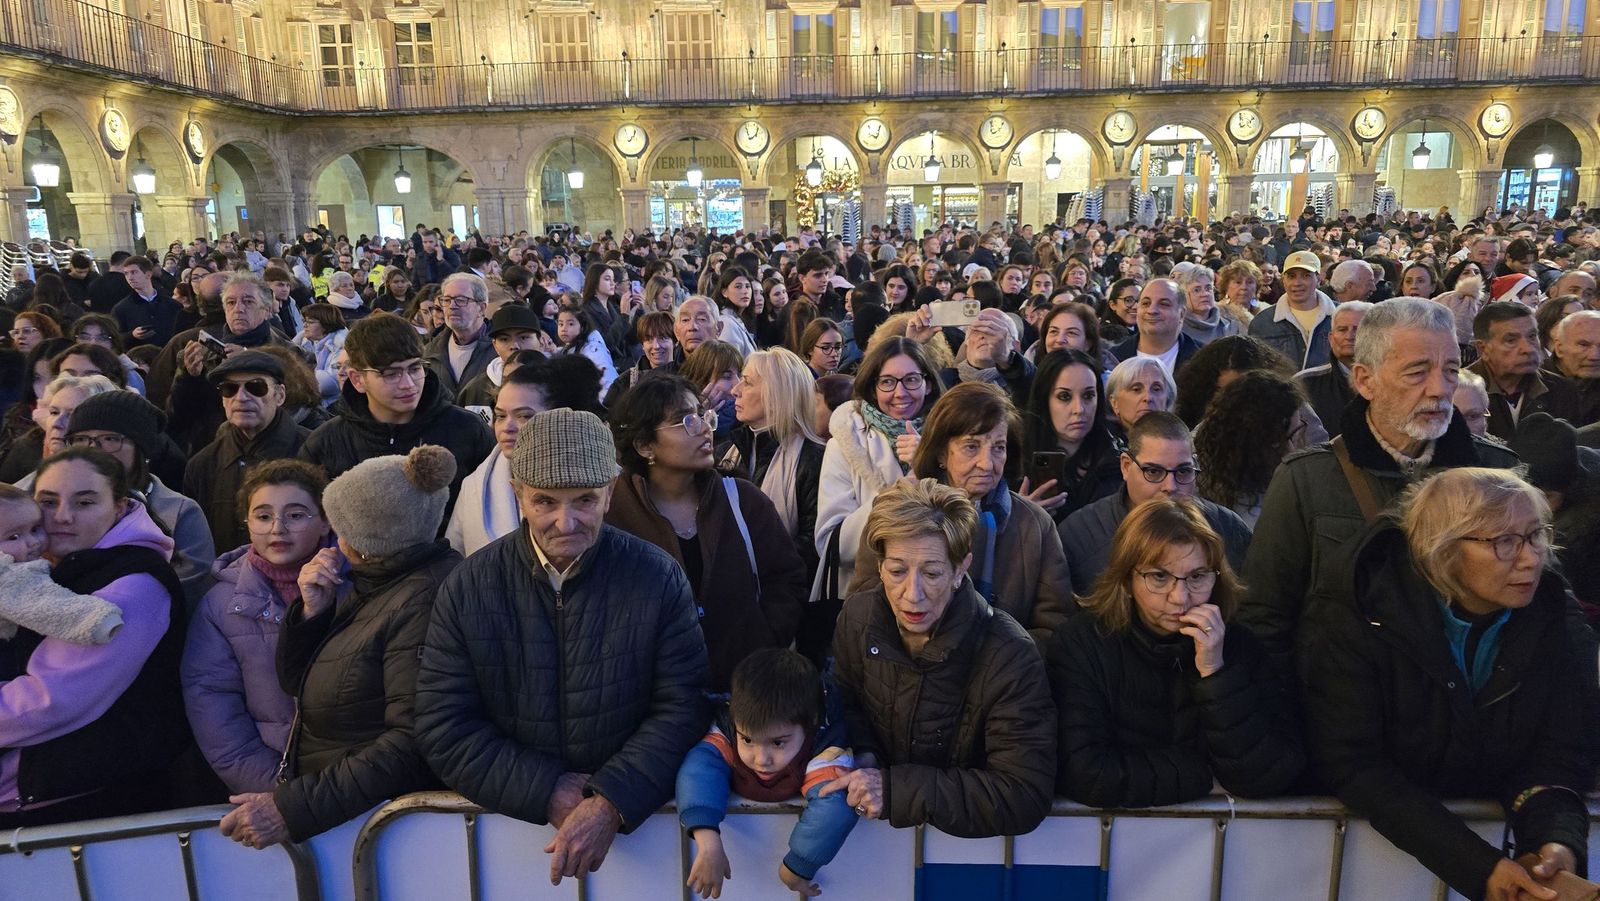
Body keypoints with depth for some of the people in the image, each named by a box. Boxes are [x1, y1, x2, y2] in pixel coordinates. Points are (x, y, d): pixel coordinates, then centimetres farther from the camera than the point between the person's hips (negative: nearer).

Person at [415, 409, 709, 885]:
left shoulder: (658, 577, -5)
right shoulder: (469, 588, -2)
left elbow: (682, 706, -5)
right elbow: (444, 728, -2)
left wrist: (612, 803, -16)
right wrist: (548, 793, -11)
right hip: (513, 815, 1)